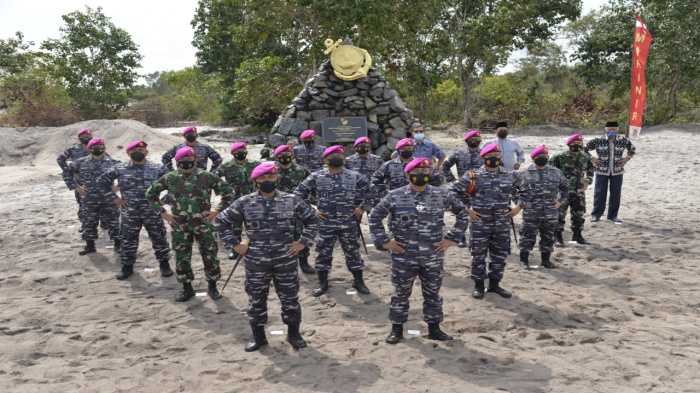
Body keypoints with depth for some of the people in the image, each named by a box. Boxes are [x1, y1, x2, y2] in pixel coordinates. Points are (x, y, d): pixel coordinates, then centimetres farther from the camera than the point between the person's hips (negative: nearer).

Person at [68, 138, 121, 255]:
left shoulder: (112, 162, -3)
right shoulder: (81, 162, 3)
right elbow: (68, 172, 13)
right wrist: (75, 186, 4)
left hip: (108, 200, -2)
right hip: (89, 200, 2)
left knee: (112, 222, 2)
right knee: (89, 223, 11)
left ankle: (118, 245, 16)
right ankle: (90, 246, 26)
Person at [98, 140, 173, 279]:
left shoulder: (157, 169, -2)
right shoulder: (120, 169, 1)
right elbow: (102, 181, 11)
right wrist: (113, 198, 3)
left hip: (152, 212, -1)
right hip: (129, 214, 1)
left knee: (159, 239, 6)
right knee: (128, 240, 9)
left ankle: (164, 264, 23)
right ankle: (127, 266, 25)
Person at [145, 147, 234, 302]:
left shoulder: (206, 177, -6)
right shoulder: (170, 178, -1)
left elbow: (228, 191, 1)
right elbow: (150, 193, 11)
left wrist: (217, 210, -3)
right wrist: (163, 212, 4)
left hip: (203, 223, -1)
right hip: (180, 225, 2)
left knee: (210, 255, 3)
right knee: (182, 258, 7)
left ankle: (212, 286, 21)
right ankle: (187, 288, 24)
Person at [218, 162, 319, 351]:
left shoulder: (292, 200, -2)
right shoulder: (244, 203, -2)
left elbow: (312, 219, 8)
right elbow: (223, 222, 8)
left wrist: (303, 242, 1)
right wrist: (235, 244, 2)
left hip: (286, 261, 0)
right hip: (256, 262, 0)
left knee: (290, 299, 8)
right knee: (256, 300, 10)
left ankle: (294, 334, 28)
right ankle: (258, 337, 29)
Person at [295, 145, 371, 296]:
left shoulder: (355, 177, 0)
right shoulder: (316, 177, -2)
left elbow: (370, 192, 9)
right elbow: (299, 193, 3)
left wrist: (362, 208, 2)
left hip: (349, 224, 0)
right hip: (325, 224, 0)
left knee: (353, 252, 9)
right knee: (323, 253, 6)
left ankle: (358, 281, 24)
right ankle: (323, 283, 20)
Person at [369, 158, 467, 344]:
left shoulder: (442, 195, 0)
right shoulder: (395, 196, -4)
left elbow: (462, 213, 11)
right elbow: (374, 217, 3)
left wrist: (452, 238, 4)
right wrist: (384, 241, -2)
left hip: (433, 257, 2)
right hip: (403, 257, -1)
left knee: (433, 293, 12)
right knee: (401, 293, 10)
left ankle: (434, 328, 28)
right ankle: (397, 329, 25)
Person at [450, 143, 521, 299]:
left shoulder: (510, 176, 4)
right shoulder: (473, 176, -6)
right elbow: (454, 190, -3)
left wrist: (518, 207, 6)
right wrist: (467, 209, -6)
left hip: (502, 224, 3)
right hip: (480, 224, -3)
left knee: (500, 255, 10)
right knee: (478, 256, 4)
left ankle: (495, 283, 26)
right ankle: (478, 285, 18)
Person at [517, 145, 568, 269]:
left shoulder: (556, 173, 7)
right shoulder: (526, 173, -2)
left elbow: (565, 187, 19)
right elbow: (514, 187, 1)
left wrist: (560, 200, 10)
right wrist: (520, 202, -5)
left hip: (550, 213, 3)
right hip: (530, 212, -3)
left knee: (548, 236, 12)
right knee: (528, 235, 0)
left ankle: (546, 259, 25)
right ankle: (524, 259, 11)